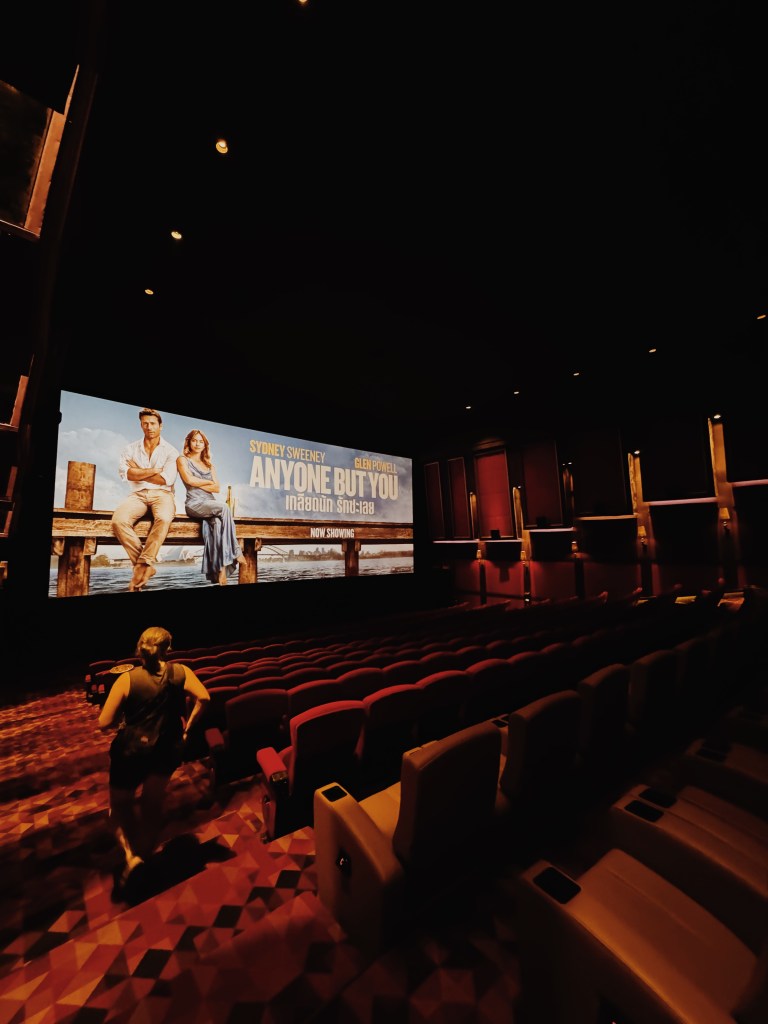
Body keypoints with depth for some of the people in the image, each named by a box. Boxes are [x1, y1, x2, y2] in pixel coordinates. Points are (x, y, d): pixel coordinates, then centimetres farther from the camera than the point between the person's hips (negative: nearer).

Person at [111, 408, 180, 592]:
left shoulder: (170, 451, 6)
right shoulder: (130, 449, 13)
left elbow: (166, 480, -7)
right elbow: (126, 474, -5)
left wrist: (139, 473, 0)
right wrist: (154, 470, -6)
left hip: (162, 494, -2)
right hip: (138, 494, 3)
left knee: (163, 519, -38)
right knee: (119, 520, -29)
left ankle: (143, 565, -25)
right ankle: (146, 565, -16)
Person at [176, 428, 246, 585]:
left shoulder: (210, 465, 23)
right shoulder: (182, 459, 11)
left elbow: (218, 488, 10)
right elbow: (189, 480, -8)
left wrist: (199, 484, -1)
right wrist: (209, 482, 4)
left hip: (211, 505, 4)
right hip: (194, 504, -3)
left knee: (217, 522, -32)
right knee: (224, 507, -32)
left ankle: (221, 569, -37)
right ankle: (236, 551, -26)